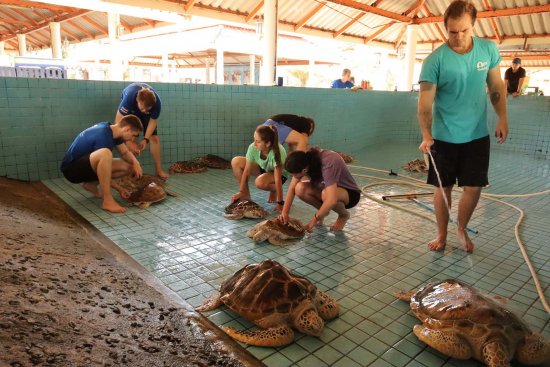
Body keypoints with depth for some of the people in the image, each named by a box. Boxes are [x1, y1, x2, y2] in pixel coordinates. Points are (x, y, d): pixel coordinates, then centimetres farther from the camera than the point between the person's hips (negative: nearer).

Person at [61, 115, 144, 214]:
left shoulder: (112, 130, 1)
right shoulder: (104, 136, -26)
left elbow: (125, 153, 12)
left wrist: (135, 162, -11)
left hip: (86, 166, 10)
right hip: (71, 168, -9)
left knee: (128, 167, 1)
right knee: (105, 154, -39)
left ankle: (90, 184, 11)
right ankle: (108, 200, -32)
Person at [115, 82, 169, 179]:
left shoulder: (156, 102, -37)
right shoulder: (129, 97, -44)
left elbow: (153, 121, -23)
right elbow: (119, 120, -41)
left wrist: (145, 139, -33)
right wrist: (129, 143, -44)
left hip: (147, 116, 2)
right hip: (129, 111, -1)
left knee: (154, 138, -7)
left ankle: (158, 169, 3)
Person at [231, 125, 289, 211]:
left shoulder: (277, 152, -37)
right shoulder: (253, 147, -27)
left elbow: (278, 179, -36)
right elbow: (246, 171, -19)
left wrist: (280, 203, -33)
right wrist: (241, 192, -20)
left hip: (280, 173, -5)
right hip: (262, 168, 5)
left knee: (260, 182, -38)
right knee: (236, 162, -17)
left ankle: (274, 190, -1)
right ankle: (246, 195, -3)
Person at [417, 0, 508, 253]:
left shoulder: (489, 49, -1)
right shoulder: (435, 60, -13)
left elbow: (496, 87, 10)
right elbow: (425, 102, -14)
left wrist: (502, 118, 4)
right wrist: (426, 136, -24)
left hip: (477, 135, 3)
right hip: (444, 137, -3)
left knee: (473, 187, 5)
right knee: (443, 188, 6)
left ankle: (461, 230, 29)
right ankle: (442, 234, 24)